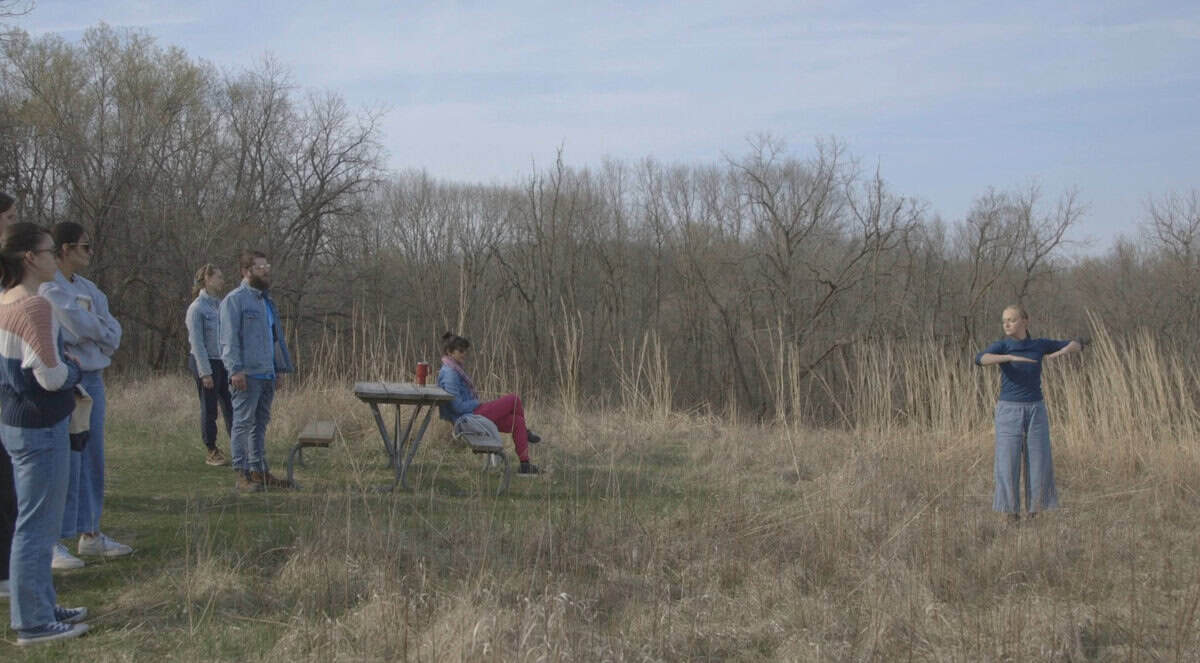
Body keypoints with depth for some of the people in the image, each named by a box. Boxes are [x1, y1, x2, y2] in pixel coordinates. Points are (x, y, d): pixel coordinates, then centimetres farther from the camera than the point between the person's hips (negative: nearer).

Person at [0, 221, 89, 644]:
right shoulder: (35, 306, -20)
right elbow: (51, 376, -20)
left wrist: (64, 370, 9)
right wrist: (74, 369, -1)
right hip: (41, 427, -9)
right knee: (38, 525, -1)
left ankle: (40, 607, 29)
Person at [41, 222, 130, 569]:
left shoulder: (87, 288, 15)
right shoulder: (48, 288, -10)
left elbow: (113, 332, 10)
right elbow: (80, 326, -18)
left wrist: (93, 332, -8)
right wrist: (102, 331, 1)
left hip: (93, 378, 8)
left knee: (92, 459, 13)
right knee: (66, 461, -8)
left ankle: (90, 533, 22)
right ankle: (53, 542, -1)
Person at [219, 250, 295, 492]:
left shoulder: (266, 300, 19)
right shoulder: (234, 300, -7)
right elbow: (229, 338, -14)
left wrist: (281, 366, 18)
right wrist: (236, 370, -21)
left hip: (268, 374, 8)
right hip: (247, 375, -8)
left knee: (260, 424, 12)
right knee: (243, 423, -4)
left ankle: (260, 470, 18)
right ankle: (242, 474, -1)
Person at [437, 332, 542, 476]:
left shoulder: (454, 370, 15)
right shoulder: (449, 373, -18)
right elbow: (458, 406, -23)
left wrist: (478, 403, 8)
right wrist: (479, 403, -9)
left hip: (474, 416, 10)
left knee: (517, 421, 5)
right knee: (514, 399, -5)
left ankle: (525, 465, 8)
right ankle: (526, 432, 21)